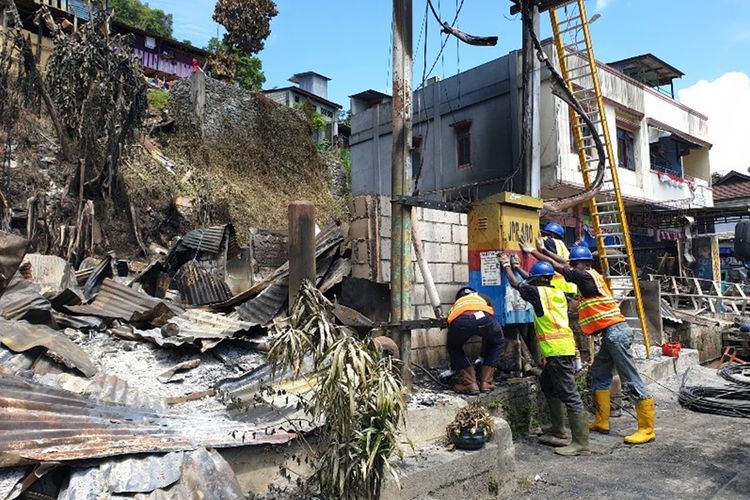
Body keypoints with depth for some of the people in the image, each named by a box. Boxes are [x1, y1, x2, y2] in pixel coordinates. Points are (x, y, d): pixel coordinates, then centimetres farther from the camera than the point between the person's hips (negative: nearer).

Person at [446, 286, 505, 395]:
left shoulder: (456, 305, 43)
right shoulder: (484, 299, 43)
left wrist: (454, 367, 61)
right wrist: (483, 356, 62)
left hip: (460, 321, 0)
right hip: (482, 317, 0)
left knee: (454, 348, 32)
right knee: (497, 343, 33)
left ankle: (470, 384, 19)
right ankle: (486, 382, 28)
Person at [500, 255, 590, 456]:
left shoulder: (537, 292, -6)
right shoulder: (557, 292, 15)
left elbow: (515, 283, 8)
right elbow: (539, 283, 33)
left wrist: (506, 265, 24)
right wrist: (518, 268, 38)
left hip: (557, 349, -9)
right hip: (564, 347, 9)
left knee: (570, 395, -9)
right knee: (547, 384, 23)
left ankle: (581, 443, -7)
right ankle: (558, 429, 30)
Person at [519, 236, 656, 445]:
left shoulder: (587, 276, -10)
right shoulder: (589, 276, 14)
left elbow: (557, 266, -6)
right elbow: (564, 263, 22)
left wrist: (532, 251, 1)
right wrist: (542, 249, 22)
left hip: (615, 332, -10)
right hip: (611, 333, 10)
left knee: (631, 381, -6)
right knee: (599, 374, 14)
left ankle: (647, 429, -2)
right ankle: (601, 422, 20)